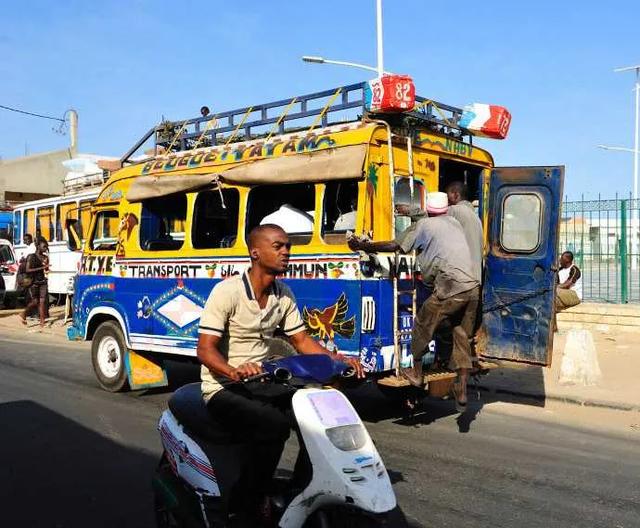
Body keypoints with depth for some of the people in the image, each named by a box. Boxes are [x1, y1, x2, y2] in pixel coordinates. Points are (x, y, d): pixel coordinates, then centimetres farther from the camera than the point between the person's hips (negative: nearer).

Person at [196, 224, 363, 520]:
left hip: (260, 384, 6)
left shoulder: (284, 295, 6)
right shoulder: (227, 291, -15)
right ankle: (251, 504, -13)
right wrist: (234, 371, -41)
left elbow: (302, 341, 10)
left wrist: (338, 360, -7)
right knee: (274, 426, -31)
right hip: (224, 388, -6)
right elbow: (205, 349, -21)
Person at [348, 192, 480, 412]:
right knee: (463, 337, 11)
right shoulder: (454, 223, 24)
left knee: (422, 324, 12)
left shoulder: (424, 225, 4)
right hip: (473, 287, 7)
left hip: (451, 288, -7)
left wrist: (363, 246, 8)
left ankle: (416, 372, 24)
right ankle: (462, 392, 10)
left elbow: (395, 246, -2)